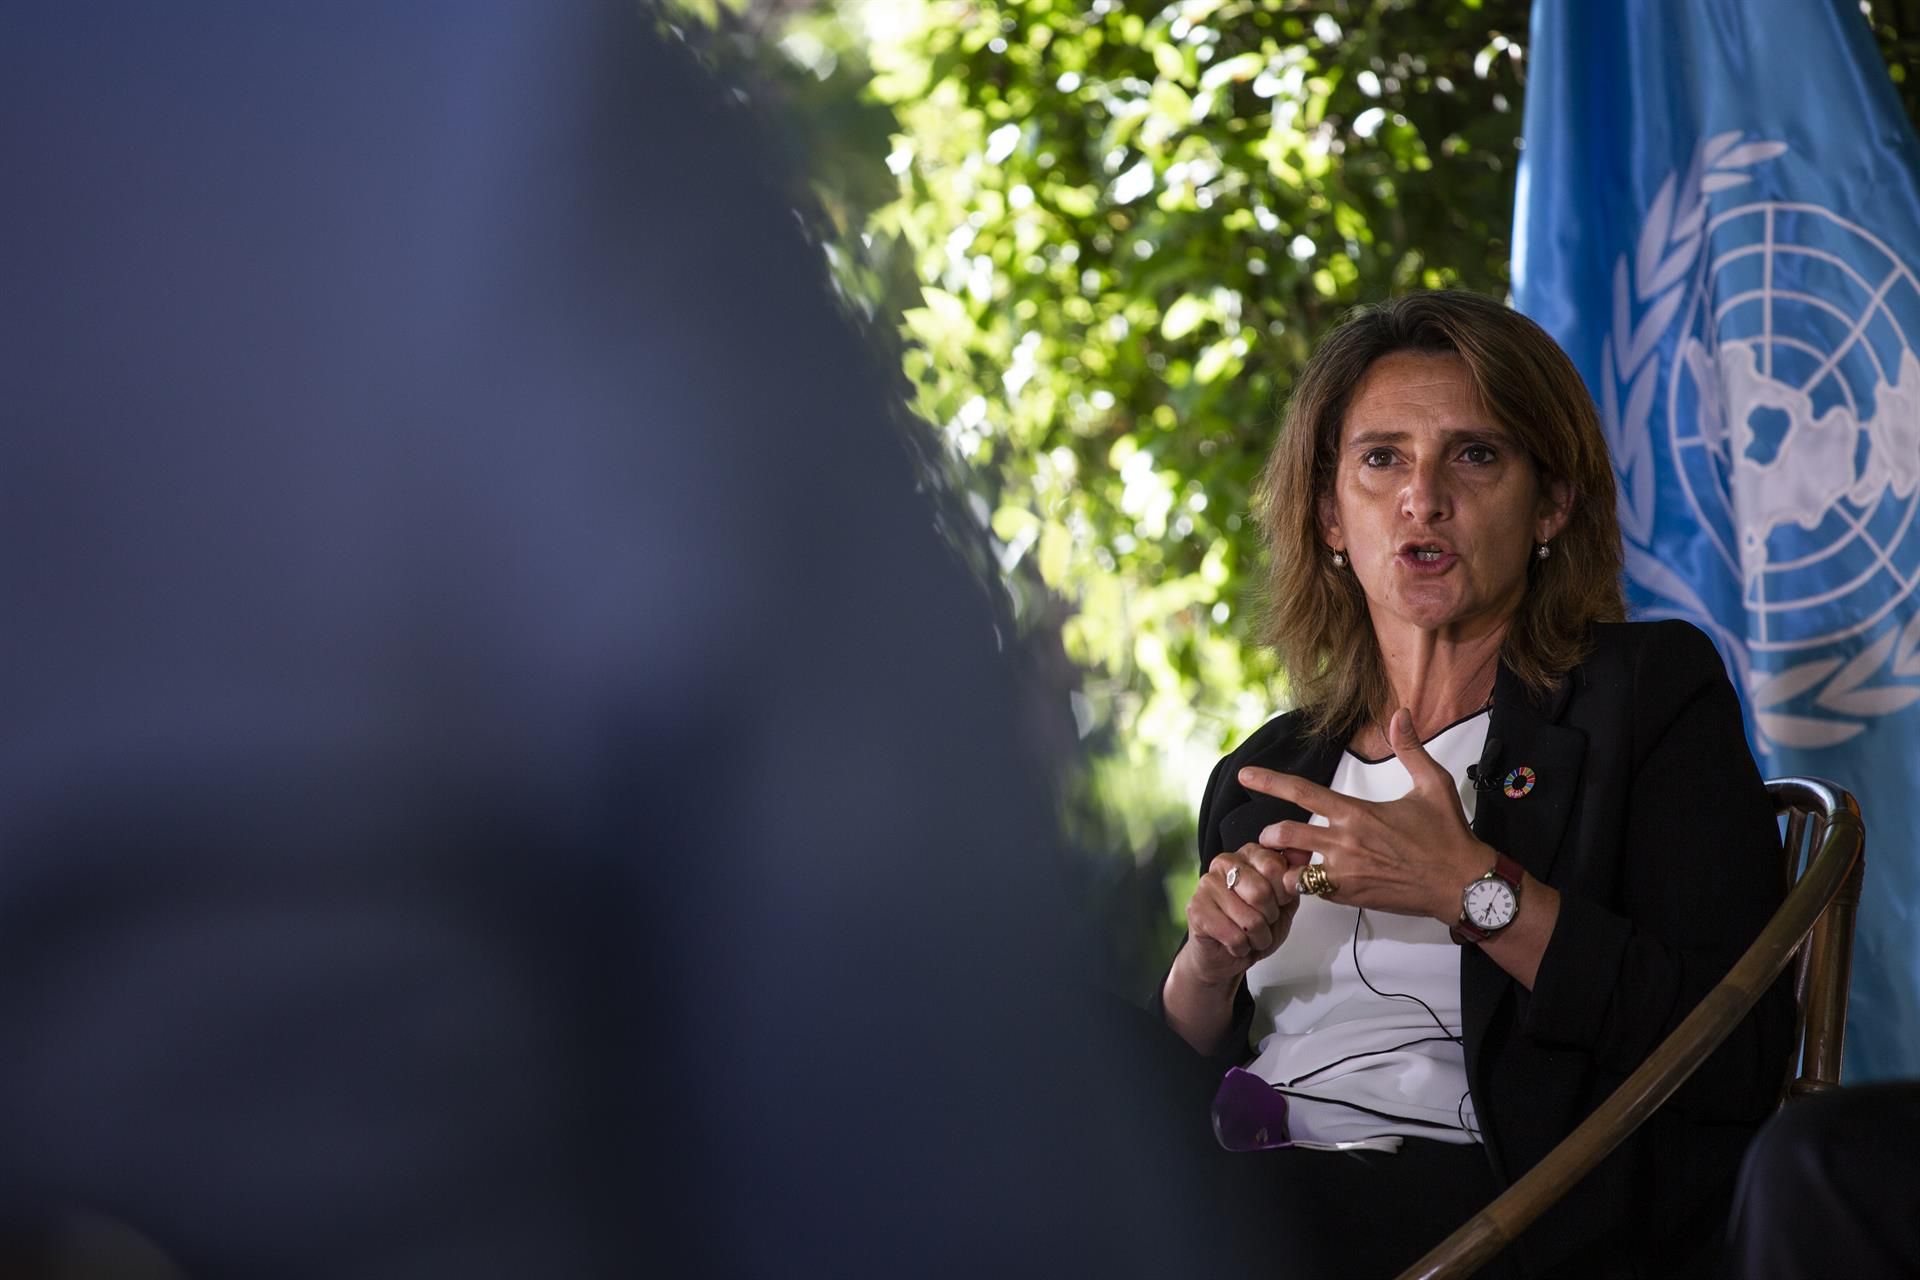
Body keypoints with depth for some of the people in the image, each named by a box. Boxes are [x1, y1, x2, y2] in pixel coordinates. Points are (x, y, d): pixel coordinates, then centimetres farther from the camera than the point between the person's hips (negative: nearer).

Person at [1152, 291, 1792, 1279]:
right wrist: (1207, 974, 1)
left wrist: (1478, 894, -11)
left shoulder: (1648, 695, 7)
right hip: (1239, 1196, 5)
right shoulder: (1264, 774, 23)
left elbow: (1741, 1066, -6)